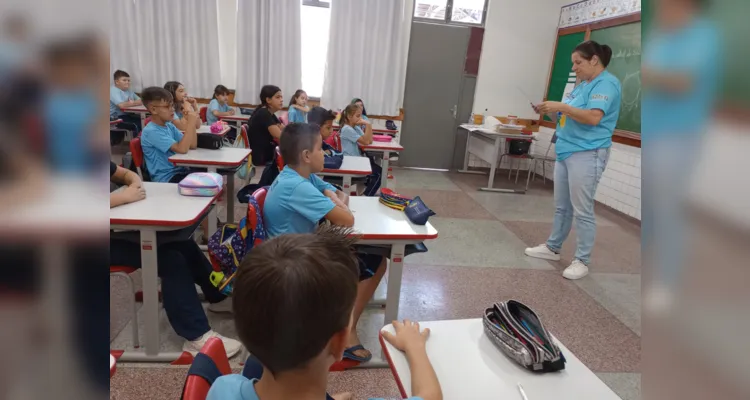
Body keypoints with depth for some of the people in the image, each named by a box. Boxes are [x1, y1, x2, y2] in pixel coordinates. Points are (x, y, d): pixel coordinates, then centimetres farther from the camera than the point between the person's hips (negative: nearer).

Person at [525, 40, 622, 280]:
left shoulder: (606, 84, -10)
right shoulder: (583, 85, 18)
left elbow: (593, 117, -24)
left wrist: (560, 106, -20)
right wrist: (552, 112, 3)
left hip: (586, 155, -9)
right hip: (566, 152, 9)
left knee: (582, 211, -3)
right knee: (561, 207, 16)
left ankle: (582, 261, 7)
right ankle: (552, 248, 27)